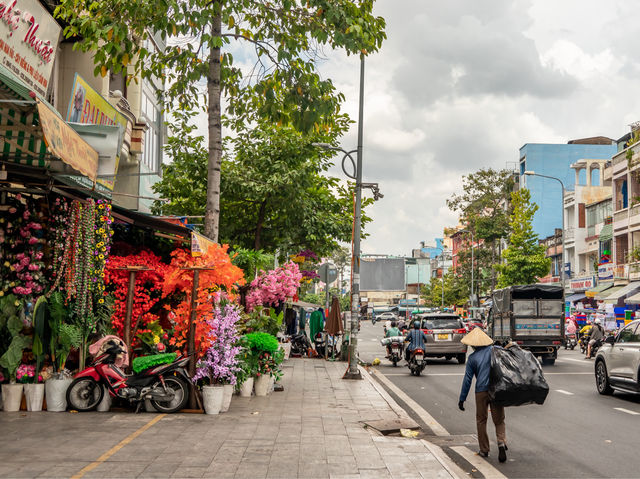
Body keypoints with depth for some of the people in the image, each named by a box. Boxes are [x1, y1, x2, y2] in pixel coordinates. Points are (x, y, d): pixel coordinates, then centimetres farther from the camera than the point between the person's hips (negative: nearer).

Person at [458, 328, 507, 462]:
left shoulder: (472, 358, 1)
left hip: (481, 391, -1)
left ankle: (484, 450, 17)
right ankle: (501, 442, -16)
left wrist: (462, 399, 5)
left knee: (481, 420, 13)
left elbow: (467, 379, 1)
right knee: (499, 420, 9)